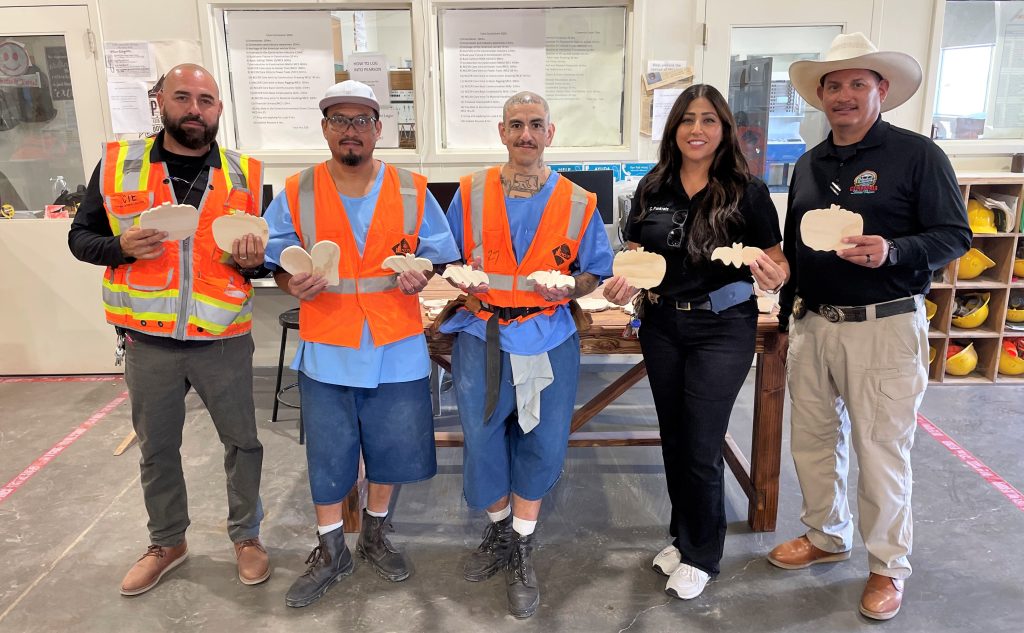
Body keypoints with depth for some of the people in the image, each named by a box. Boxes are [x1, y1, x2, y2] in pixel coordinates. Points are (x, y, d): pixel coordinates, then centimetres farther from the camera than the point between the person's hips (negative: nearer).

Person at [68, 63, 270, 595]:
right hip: (148, 343, 1)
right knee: (156, 450, 17)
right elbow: (80, 237, 4)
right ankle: (166, 542, 39)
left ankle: (246, 535, 33)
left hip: (224, 342, 0)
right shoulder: (117, 164, -2)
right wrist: (121, 247, -17)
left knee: (243, 441, 11)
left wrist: (254, 260, -16)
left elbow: (263, 255, 8)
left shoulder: (245, 174, 0)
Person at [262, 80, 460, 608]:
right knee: (327, 454, 11)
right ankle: (331, 552, 34)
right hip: (326, 350, 0)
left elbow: (436, 258, 7)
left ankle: (375, 536, 40)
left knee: (392, 447, 13)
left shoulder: (412, 192, 0)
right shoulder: (297, 194, -1)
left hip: (396, 349, 1)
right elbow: (279, 266, 4)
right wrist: (295, 284, -18)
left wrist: (420, 277, -15)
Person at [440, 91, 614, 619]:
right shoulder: (470, 194, 5)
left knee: (541, 446, 3)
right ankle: (499, 531, 31)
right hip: (482, 337, 1)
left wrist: (571, 288, -13)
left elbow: (596, 271, 8)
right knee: (482, 441, 2)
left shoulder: (578, 203, 4)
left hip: (547, 340, 0)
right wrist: (464, 284, -11)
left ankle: (521, 554, 24)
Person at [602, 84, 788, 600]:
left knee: (701, 448, 1)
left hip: (722, 329, -4)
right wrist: (624, 282, -13)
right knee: (674, 439, 16)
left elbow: (776, 261, -5)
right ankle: (683, 535, 38)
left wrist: (772, 277, -27)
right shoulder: (652, 188, 1)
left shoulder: (747, 191, -9)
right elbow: (635, 255, 7)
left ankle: (701, 555, 24)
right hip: (661, 325, 4)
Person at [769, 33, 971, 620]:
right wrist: (789, 316, 18)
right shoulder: (808, 165, 12)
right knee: (813, 441, 13)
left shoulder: (918, 155, -5)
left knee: (882, 451, 4)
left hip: (885, 328, -5)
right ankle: (826, 536, 34)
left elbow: (956, 235, -7)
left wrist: (892, 252, -25)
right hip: (813, 325, 6)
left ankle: (890, 565, 24)